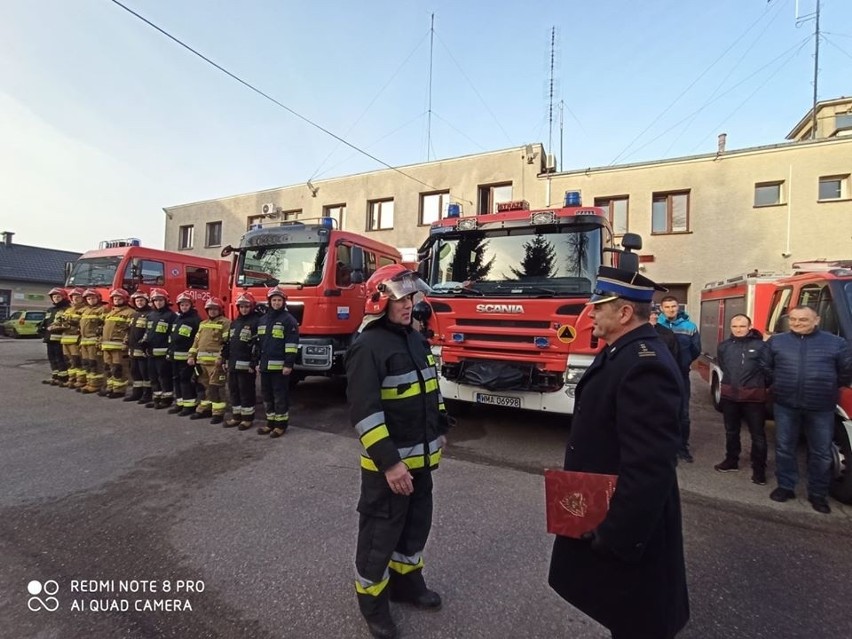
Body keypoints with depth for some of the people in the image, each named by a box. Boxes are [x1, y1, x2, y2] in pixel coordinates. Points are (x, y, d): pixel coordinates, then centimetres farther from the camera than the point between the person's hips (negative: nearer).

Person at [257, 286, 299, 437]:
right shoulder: (263, 320, 16)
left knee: (280, 395, -1)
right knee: (267, 394, 13)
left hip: (280, 365, -7)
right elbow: (259, 342, 20)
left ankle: (281, 424, 9)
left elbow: (292, 344, -12)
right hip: (265, 365, 7)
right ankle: (271, 422, 25)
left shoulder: (289, 320, -6)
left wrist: (289, 364, -18)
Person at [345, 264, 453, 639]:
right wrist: (389, 463, -26)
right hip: (388, 462, -8)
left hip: (420, 457, 8)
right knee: (380, 532, 10)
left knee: (417, 524, 23)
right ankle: (372, 599, 34)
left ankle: (406, 582, 45)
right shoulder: (368, 347, -21)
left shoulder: (414, 339, 7)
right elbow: (364, 412, -25)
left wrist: (439, 430, 16)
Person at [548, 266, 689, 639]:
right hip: (602, 513, 9)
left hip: (627, 527, -9)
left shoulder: (644, 366, -29)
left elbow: (649, 468, -31)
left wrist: (615, 537, -23)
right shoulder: (619, 353, 4)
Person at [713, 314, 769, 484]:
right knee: (731, 431, 18)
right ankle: (731, 461, 33)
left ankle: (759, 469, 16)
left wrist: (761, 385, 1)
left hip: (754, 396, -4)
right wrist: (732, 381, 13)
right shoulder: (724, 346, 6)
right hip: (729, 394, 5)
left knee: (757, 434, 3)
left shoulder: (760, 345, -10)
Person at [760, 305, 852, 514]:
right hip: (785, 405, 1)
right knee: (784, 448, 10)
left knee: (821, 453, 9)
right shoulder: (776, 341, 2)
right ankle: (785, 486, 24)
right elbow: (765, 367, 11)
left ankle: (818, 494, 25)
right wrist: (781, 384, 9)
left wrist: (827, 387, 9)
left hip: (821, 408, -1)